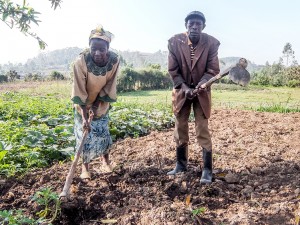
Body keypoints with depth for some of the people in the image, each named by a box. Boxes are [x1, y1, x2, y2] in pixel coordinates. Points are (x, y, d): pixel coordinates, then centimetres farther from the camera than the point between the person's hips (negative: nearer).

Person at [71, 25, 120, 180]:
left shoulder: (114, 60, -25)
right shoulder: (81, 61, -33)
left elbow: (109, 86, -13)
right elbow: (79, 92, -29)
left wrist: (97, 105, -15)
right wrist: (84, 117, -32)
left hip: (101, 104, 2)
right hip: (83, 105, -2)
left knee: (102, 132, 8)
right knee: (85, 136, 0)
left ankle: (106, 160, 33)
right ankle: (85, 167, 18)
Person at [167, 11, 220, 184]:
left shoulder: (211, 43, -13)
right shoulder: (175, 42, -12)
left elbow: (213, 70, -12)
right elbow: (173, 70, -7)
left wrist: (200, 86, -29)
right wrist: (184, 87, -19)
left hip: (201, 91, -2)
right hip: (181, 90, 2)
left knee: (203, 130, -3)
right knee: (180, 129, 9)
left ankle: (208, 170, 8)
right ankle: (181, 164, 26)